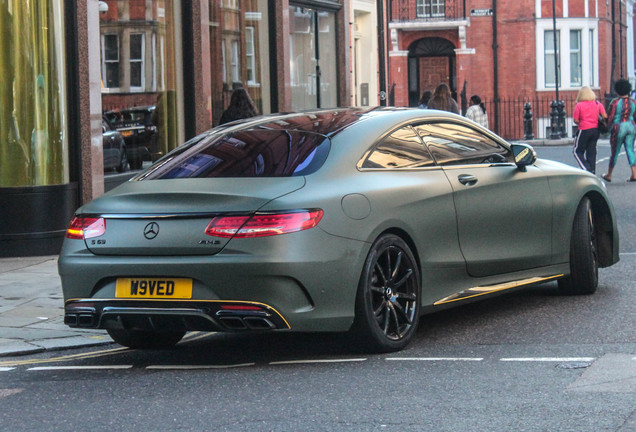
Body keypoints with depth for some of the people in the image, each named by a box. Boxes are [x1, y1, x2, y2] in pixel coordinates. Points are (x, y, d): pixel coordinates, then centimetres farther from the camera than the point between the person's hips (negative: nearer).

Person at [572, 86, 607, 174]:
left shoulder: (579, 105, -8)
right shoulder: (598, 104, 2)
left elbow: (576, 120, -8)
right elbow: (605, 116, -2)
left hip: (584, 130, -5)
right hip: (595, 130, 5)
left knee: (577, 151, 7)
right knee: (591, 152, 12)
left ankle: (586, 168, -10)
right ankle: (592, 171, 10)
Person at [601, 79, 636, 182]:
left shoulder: (615, 102, -11)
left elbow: (610, 118, -8)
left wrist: (610, 127, 8)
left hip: (619, 128, -4)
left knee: (615, 152, 6)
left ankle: (609, 175, 19)